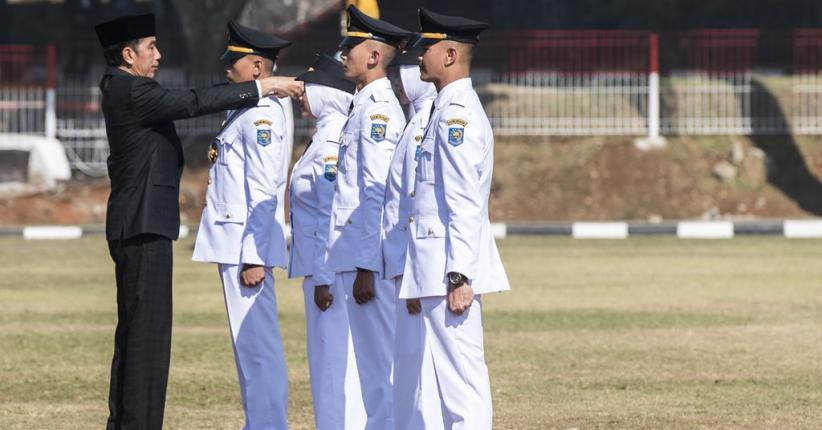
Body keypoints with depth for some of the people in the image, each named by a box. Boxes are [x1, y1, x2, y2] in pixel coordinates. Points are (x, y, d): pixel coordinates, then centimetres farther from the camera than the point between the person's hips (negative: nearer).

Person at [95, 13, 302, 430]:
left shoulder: (124, 90, 15)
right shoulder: (130, 92, -15)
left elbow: (188, 101, 16)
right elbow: (195, 101, -19)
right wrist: (262, 87, -13)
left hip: (137, 226, 11)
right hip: (144, 225, -11)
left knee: (135, 330, 14)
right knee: (148, 329, -10)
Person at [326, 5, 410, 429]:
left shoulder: (378, 108, -14)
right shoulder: (364, 104, 17)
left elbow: (377, 195, -19)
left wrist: (366, 269, -21)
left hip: (369, 259, -10)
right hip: (357, 257, 10)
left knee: (380, 365, -6)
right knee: (369, 363, 12)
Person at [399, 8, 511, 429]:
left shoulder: (458, 114, -14)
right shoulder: (449, 110, 18)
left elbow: (465, 204, -20)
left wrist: (459, 278, -23)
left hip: (450, 269, -11)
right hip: (437, 269, 11)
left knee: (462, 377, -9)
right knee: (434, 380, 12)